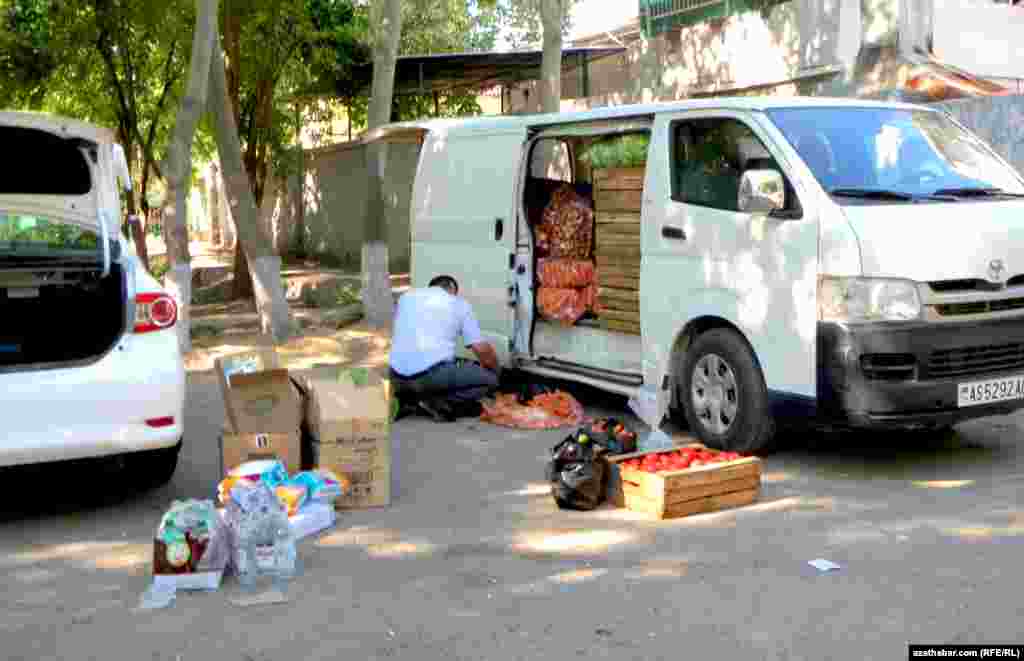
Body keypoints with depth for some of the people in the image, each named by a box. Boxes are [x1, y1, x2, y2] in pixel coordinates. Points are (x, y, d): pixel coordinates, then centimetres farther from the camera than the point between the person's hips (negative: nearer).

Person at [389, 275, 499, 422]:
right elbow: (482, 349, 6)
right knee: (489, 379, 14)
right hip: (432, 374, -5)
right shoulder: (459, 304, 12)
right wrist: (495, 370, 27)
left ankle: (408, 400, 8)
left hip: (398, 377, 5)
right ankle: (438, 402, -6)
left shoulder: (407, 297, 21)